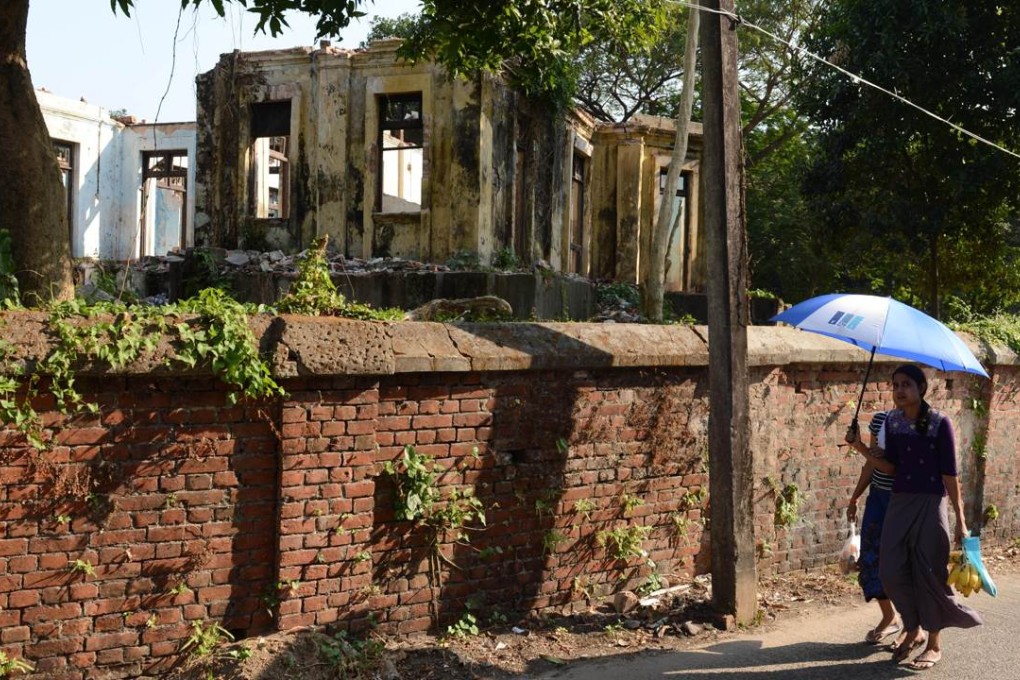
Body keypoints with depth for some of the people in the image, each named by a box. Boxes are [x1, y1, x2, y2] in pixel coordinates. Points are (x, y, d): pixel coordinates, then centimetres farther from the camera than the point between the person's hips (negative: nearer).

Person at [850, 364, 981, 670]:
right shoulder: (892, 421, 4)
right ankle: (913, 630, 26)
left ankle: (934, 644, 17)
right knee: (891, 571, 4)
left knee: (928, 574, 1)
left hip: (930, 506, -5)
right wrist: (863, 450, -10)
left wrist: (960, 519, -9)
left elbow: (950, 473, -9)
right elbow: (890, 467, 6)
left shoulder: (940, 423, -11)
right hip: (899, 504, 5)